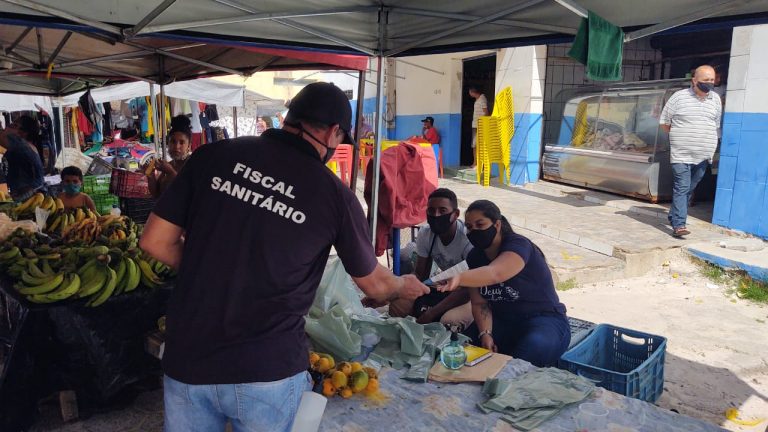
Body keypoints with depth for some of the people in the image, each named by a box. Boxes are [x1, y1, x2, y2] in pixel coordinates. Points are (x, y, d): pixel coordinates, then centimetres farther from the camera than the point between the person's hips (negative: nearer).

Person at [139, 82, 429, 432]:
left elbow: (154, 241, 1)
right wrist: (405, 286, 28)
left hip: (188, 358, 2)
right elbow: (374, 284, 7)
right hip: (268, 370, -2)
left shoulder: (213, 156, -4)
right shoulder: (334, 194, -6)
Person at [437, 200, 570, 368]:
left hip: (543, 318, -5)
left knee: (535, 347, -38)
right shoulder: (474, 257, 2)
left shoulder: (518, 245, -19)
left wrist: (458, 278, -60)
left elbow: (494, 273, -41)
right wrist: (485, 333, -23)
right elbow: (480, 303, -4)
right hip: (502, 320, 5)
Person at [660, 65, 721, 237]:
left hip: (703, 156, 4)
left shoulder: (715, 99, 9)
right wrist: (678, 136, 5)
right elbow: (664, 121, 4)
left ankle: (673, 217, 26)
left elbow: (716, 124, 21)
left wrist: (707, 141, 14)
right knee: (682, 188, -10)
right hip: (681, 154, -4)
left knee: (689, 189, 11)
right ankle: (679, 225, -12)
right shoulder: (679, 97, -4)